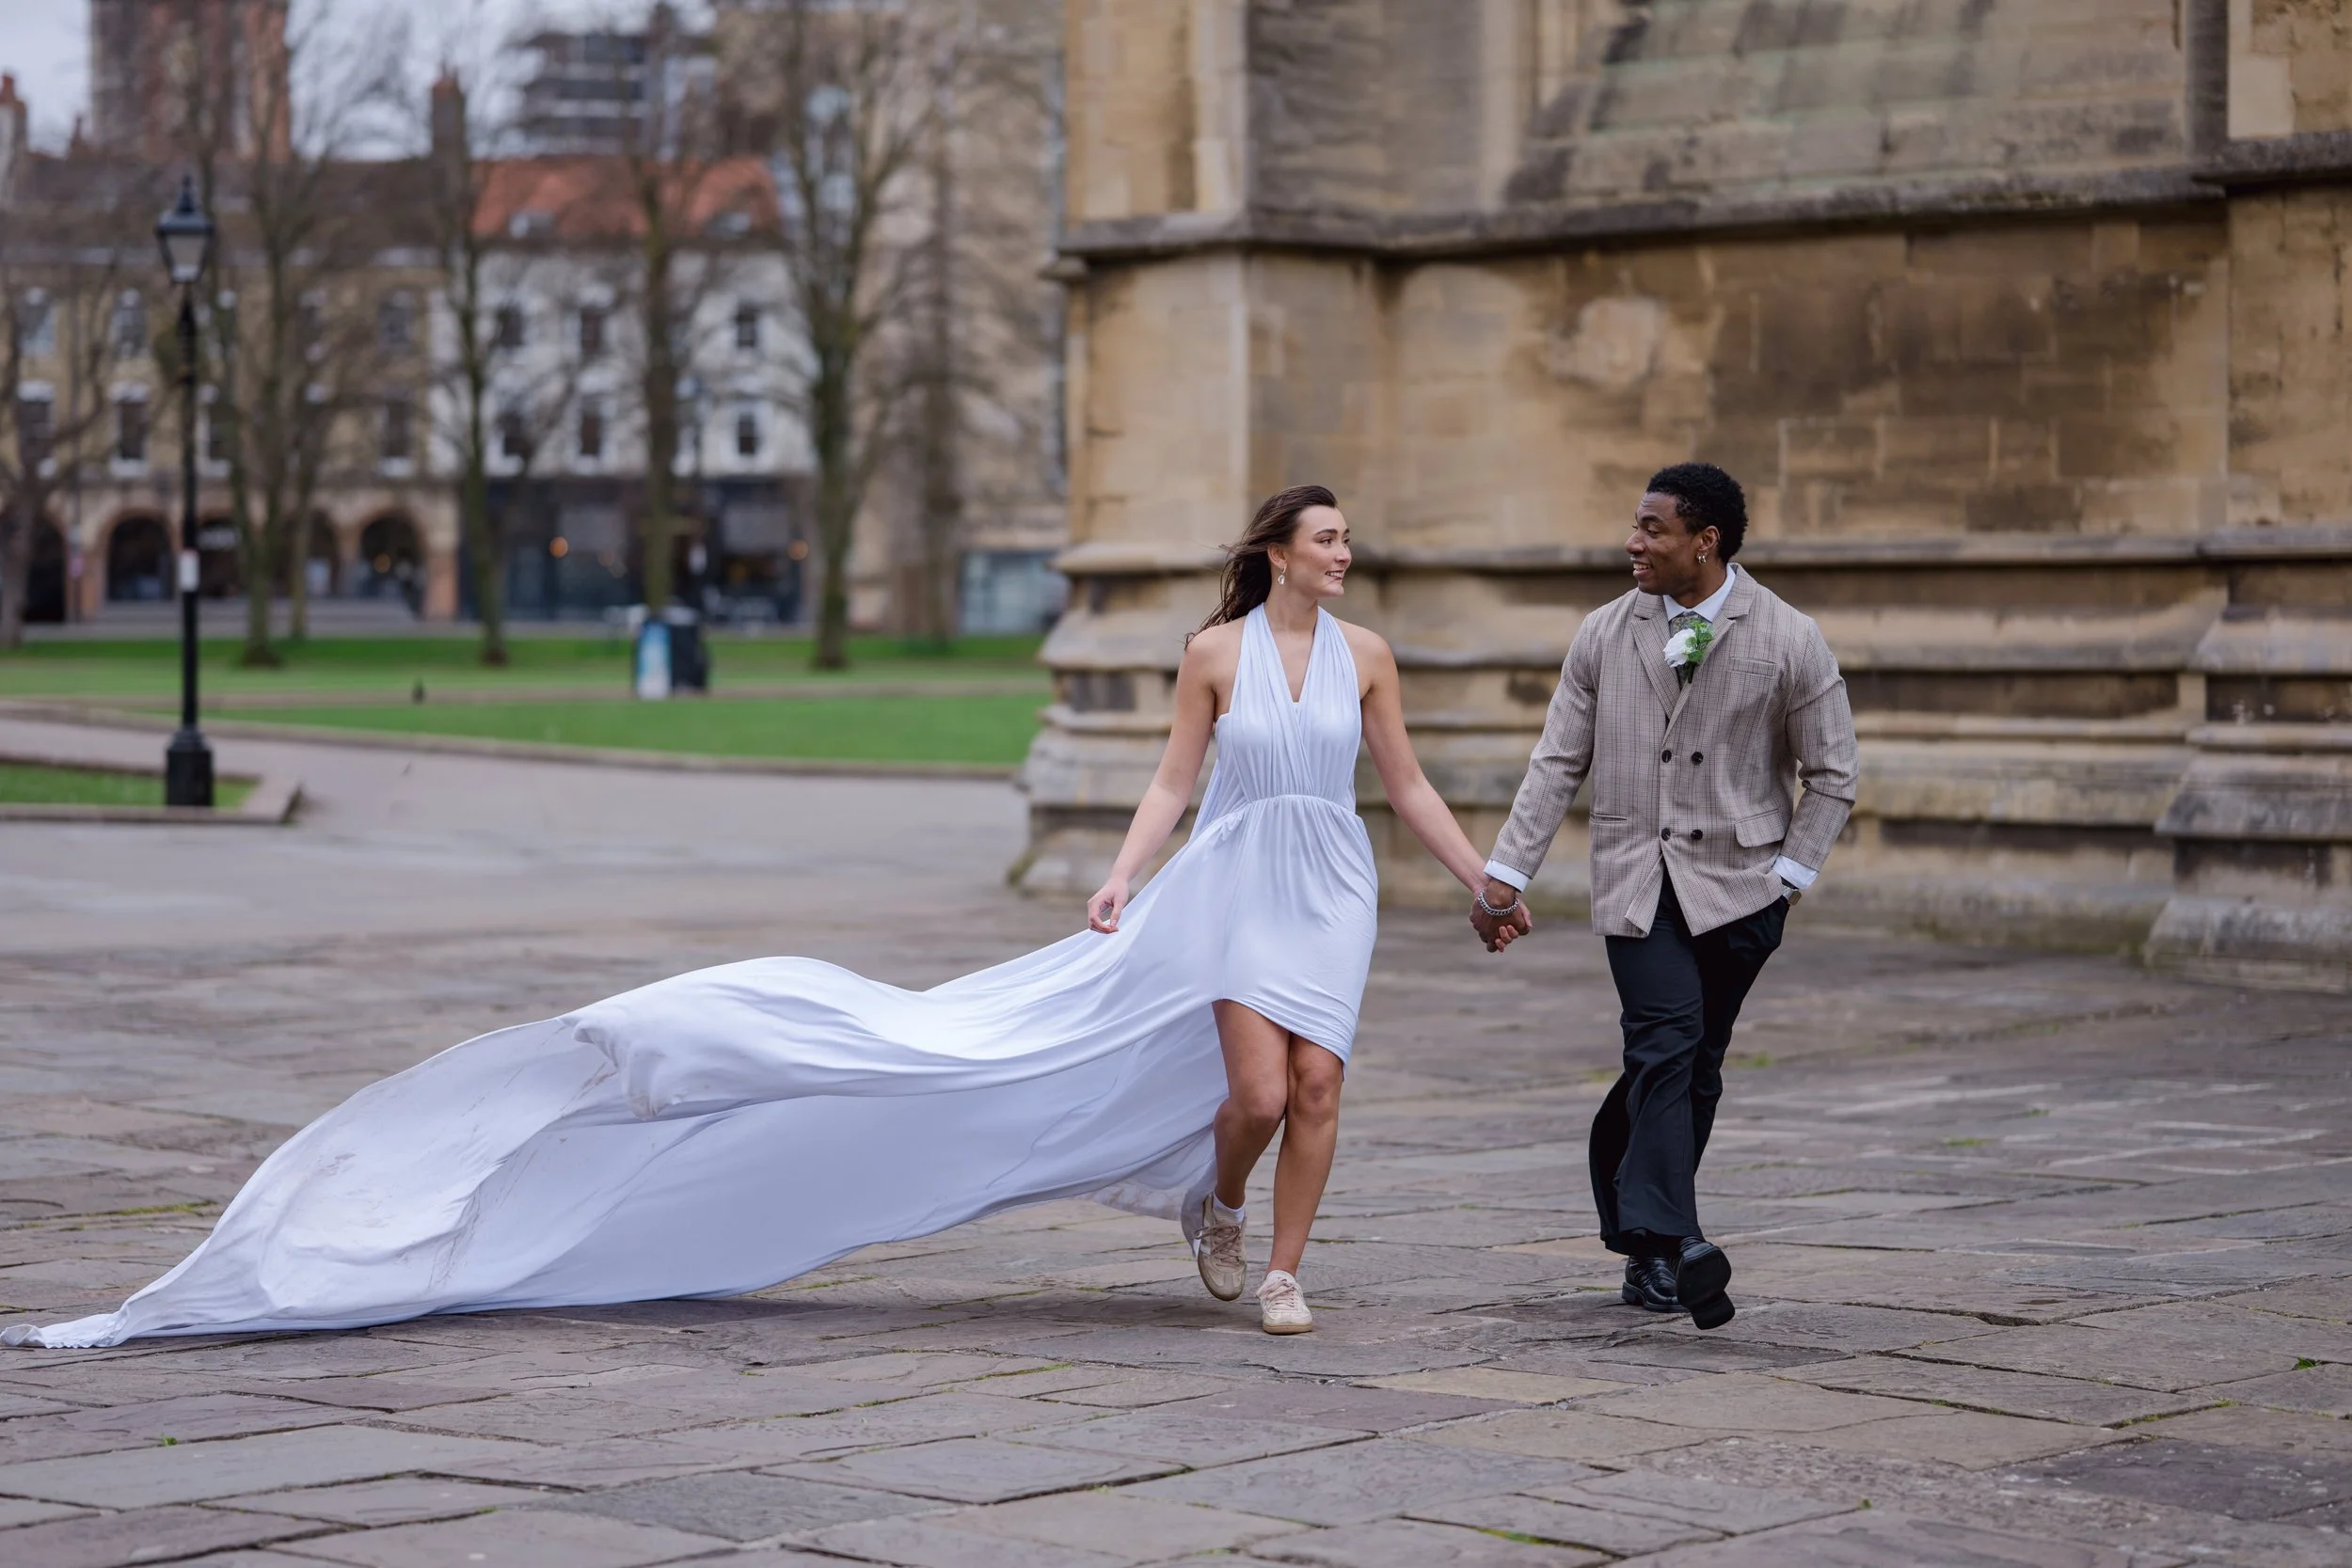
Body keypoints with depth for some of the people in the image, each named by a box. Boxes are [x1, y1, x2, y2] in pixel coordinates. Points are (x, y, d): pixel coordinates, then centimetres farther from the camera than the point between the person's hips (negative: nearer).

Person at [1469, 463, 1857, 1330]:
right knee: (1667, 1046, -17)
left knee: (1690, 1066, 3)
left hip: (1738, 880, 0)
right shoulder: (1605, 634, 5)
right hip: (1636, 876, 0)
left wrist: (1787, 877, -4)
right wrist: (1506, 873, 2)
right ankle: (1674, 1243, -26)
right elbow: (1559, 763, 8)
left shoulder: (1788, 640, -2)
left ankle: (1643, 1244, 18)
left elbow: (1832, 777, 4)